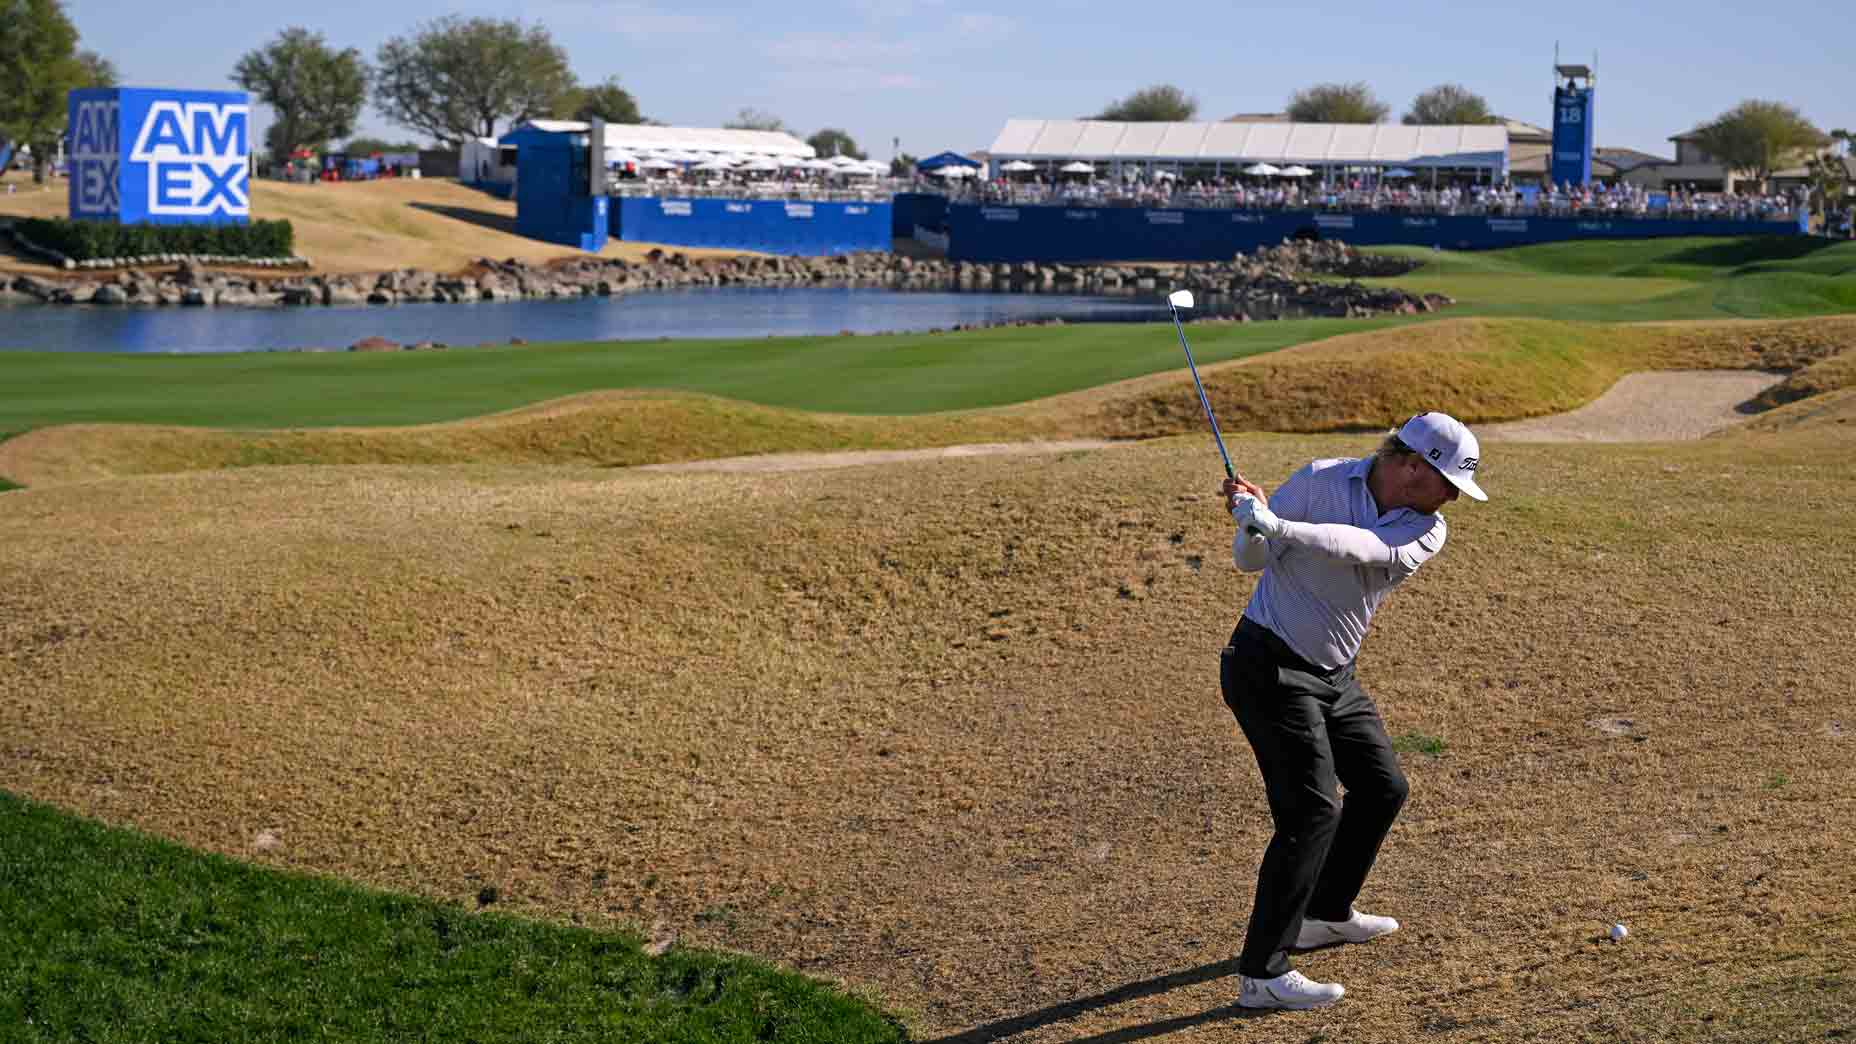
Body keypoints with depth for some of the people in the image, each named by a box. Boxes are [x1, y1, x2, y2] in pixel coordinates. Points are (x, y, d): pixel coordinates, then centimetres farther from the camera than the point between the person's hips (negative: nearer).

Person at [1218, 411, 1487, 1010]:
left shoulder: (1426, 530, -3)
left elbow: (1368, 549, -25)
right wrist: (1252, 523, -33)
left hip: (1334, 674, 7)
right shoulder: (1320, 482, -14)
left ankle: (1326, 914, 37)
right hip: (1270, 666, -7)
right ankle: (1262, 973, -14)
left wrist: (1276, 525, -38)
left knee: (1382, 789, 16)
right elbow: (1249, 559, -9)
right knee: (1311, 811, -15)